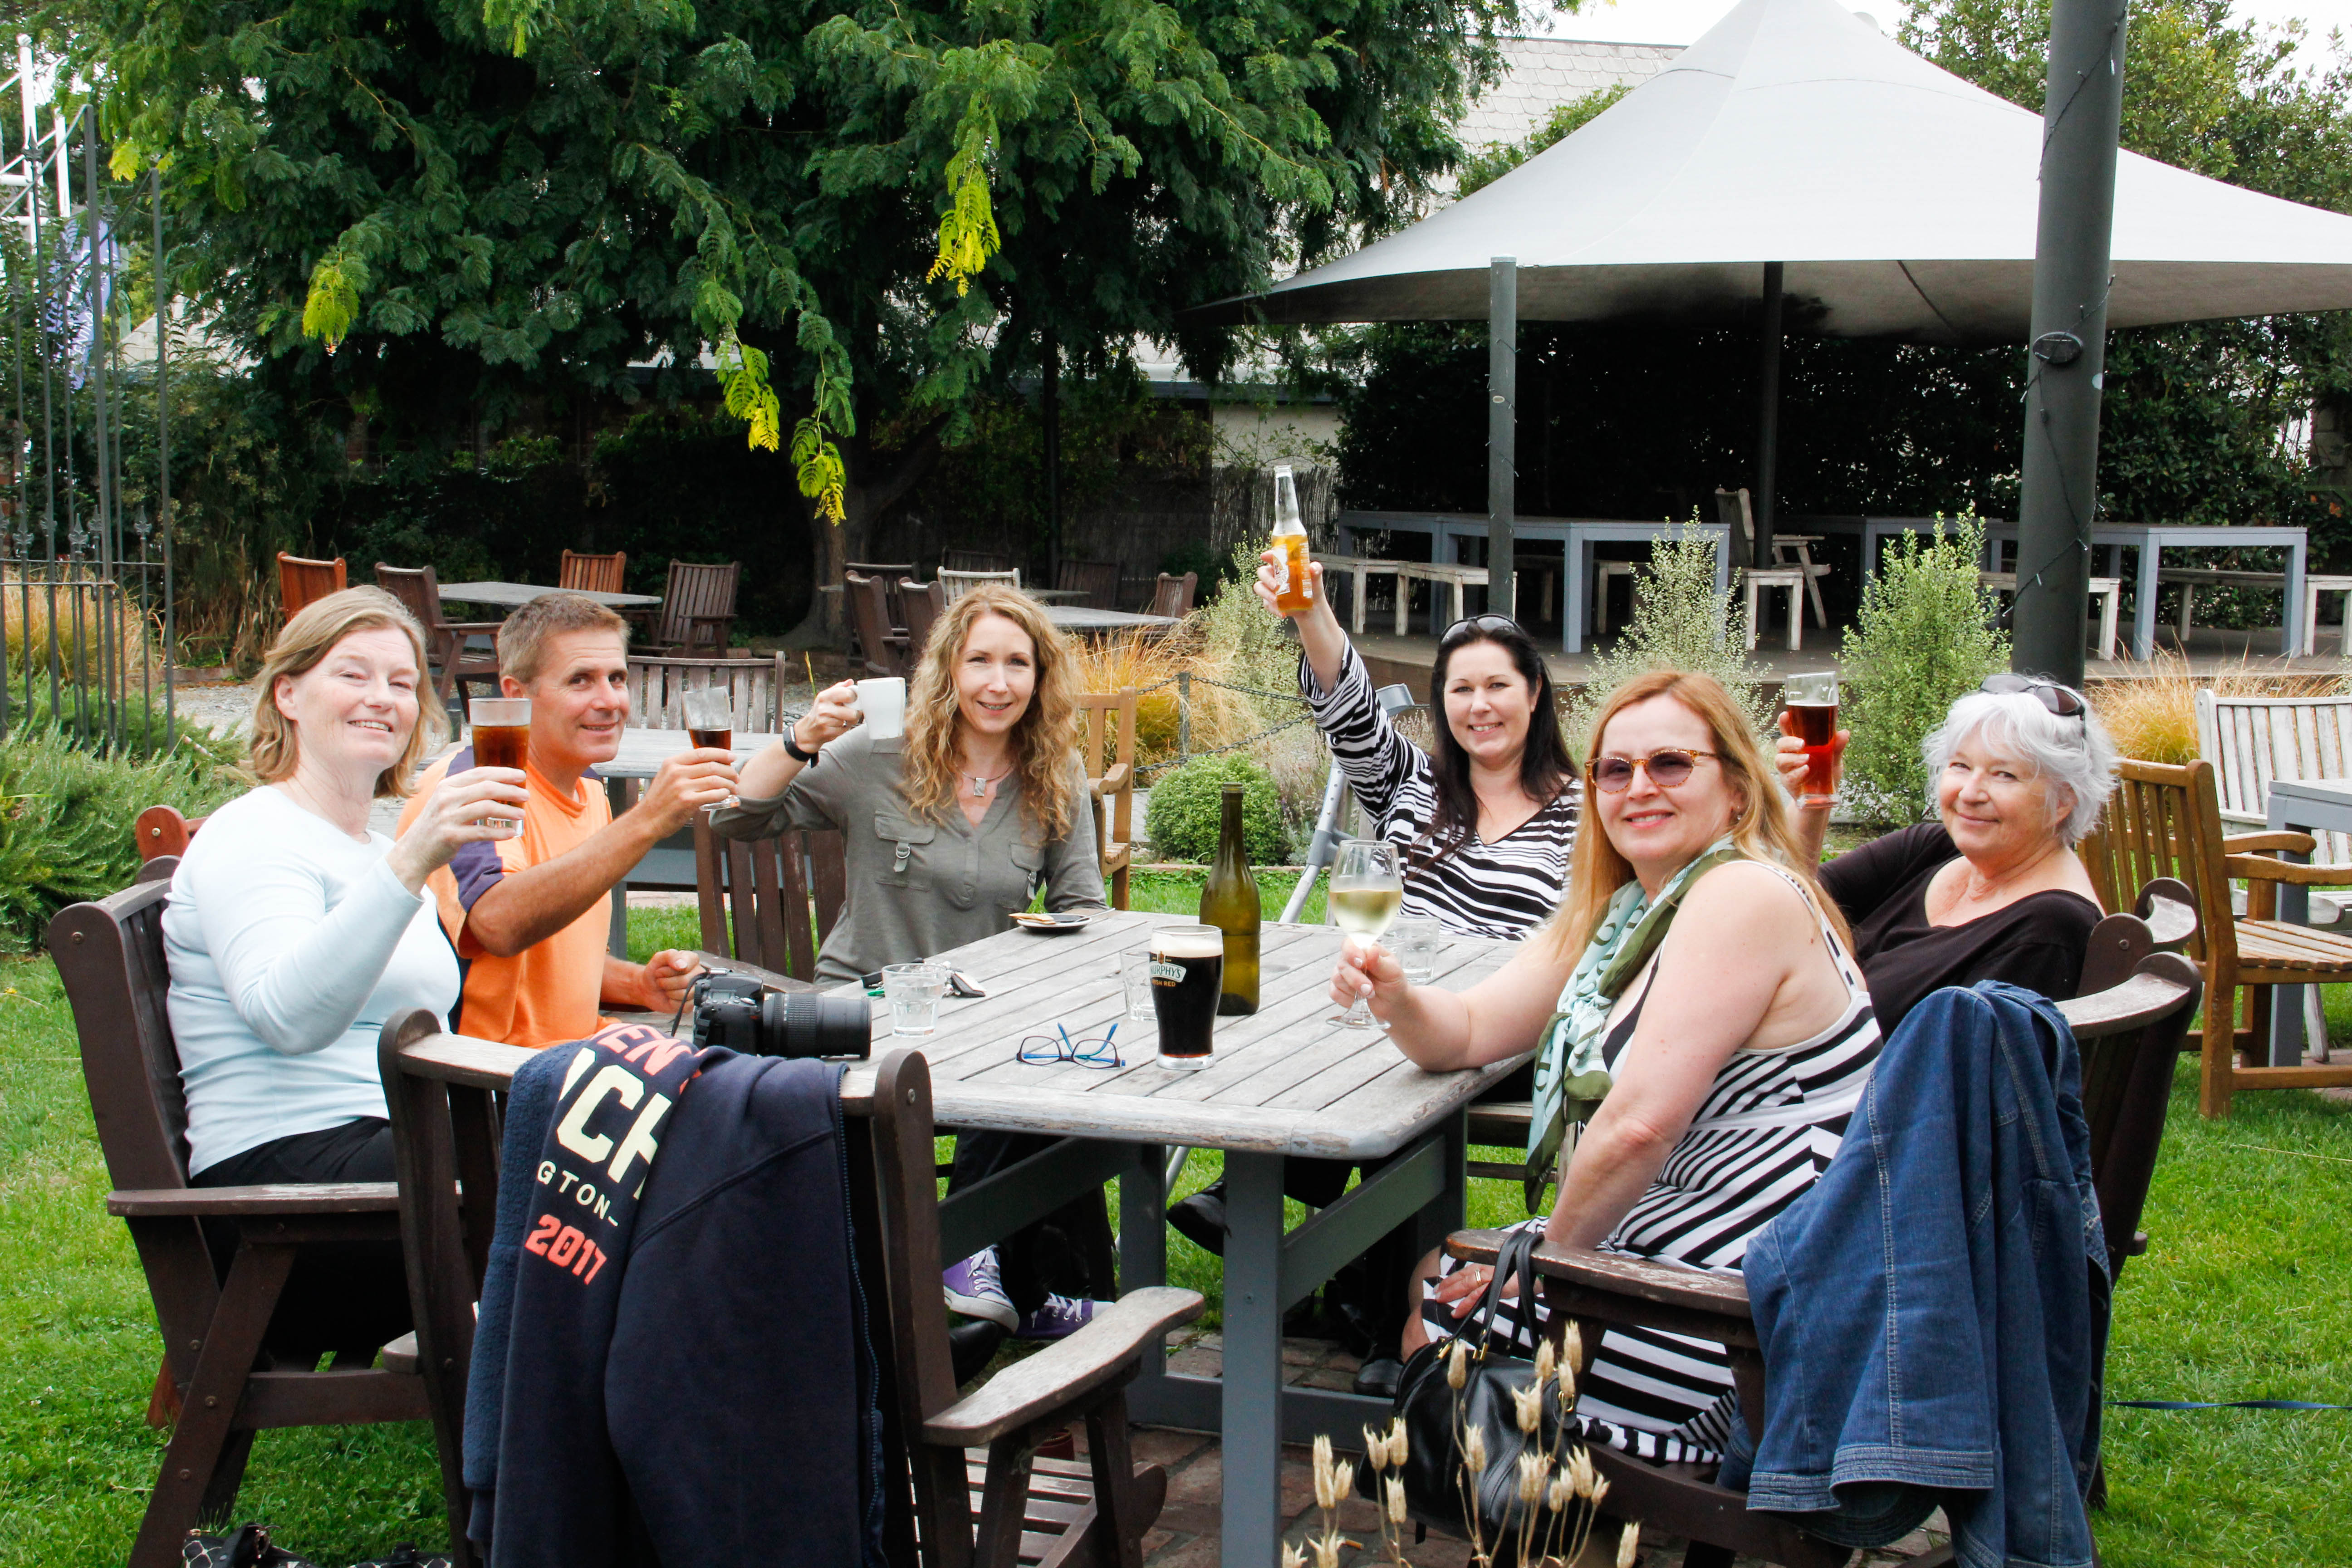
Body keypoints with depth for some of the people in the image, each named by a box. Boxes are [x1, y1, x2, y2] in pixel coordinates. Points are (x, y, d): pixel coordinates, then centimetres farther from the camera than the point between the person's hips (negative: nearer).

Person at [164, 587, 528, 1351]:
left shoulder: (380, 855, 25)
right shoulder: (251, 841, -3)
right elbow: (291, 1016, -25)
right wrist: (408, 865, -36)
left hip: (387, 1156, 9)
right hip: (281, 1176, -8)